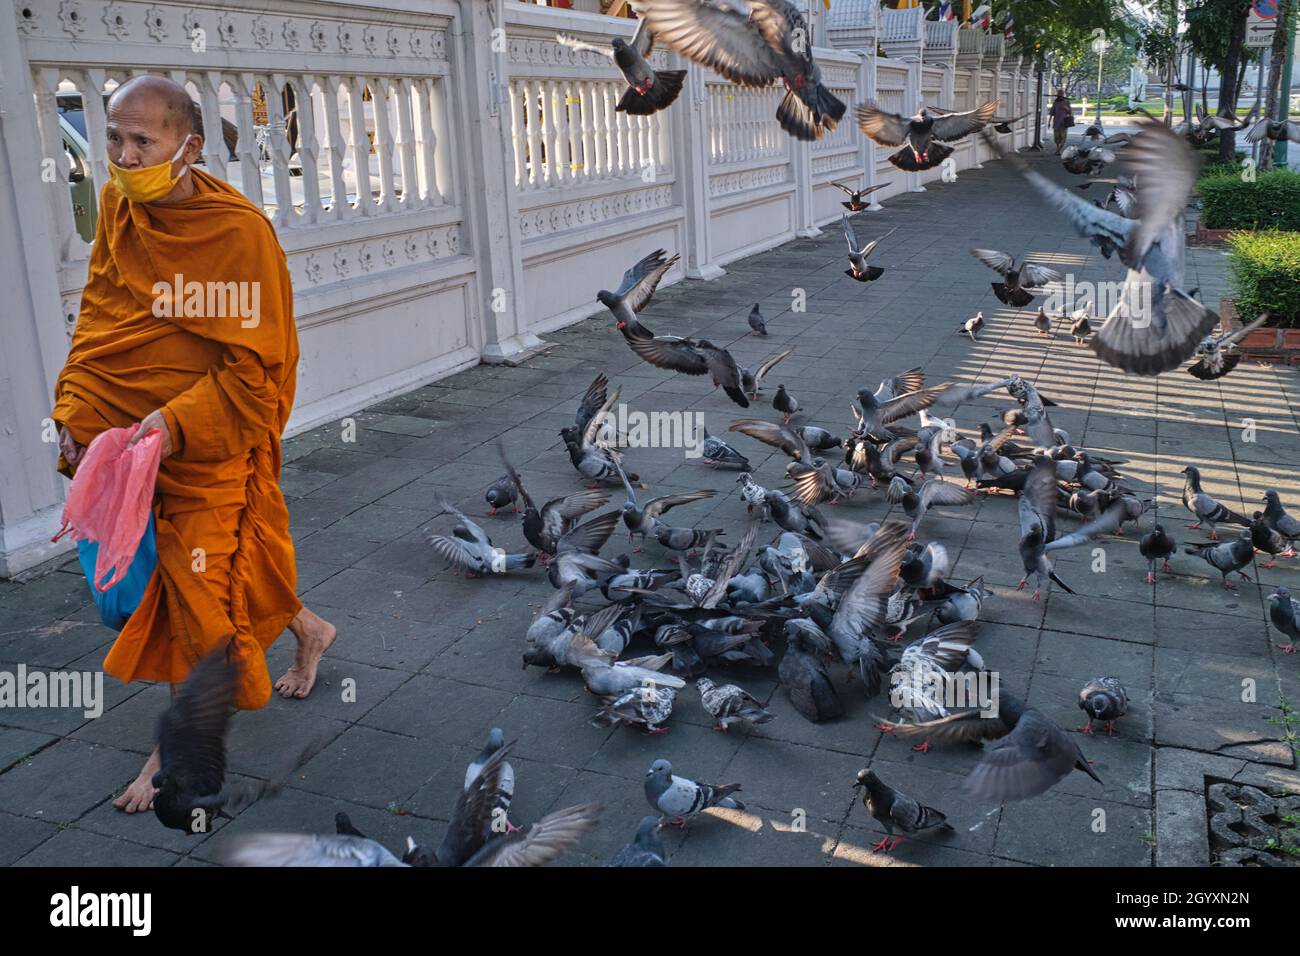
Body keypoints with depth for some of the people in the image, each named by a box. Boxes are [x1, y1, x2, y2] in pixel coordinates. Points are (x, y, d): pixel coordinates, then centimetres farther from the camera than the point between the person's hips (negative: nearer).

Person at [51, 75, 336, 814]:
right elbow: (98, 320, 8)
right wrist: (75, 413, -2)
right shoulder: (116, 206, 1)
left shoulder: (240, 232, -18)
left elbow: (257, 367, -17)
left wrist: (172, 425, -26)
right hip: (123, 434, 6)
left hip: (207, 445, -6)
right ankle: (306, 629, 43)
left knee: (199, 592, 2)